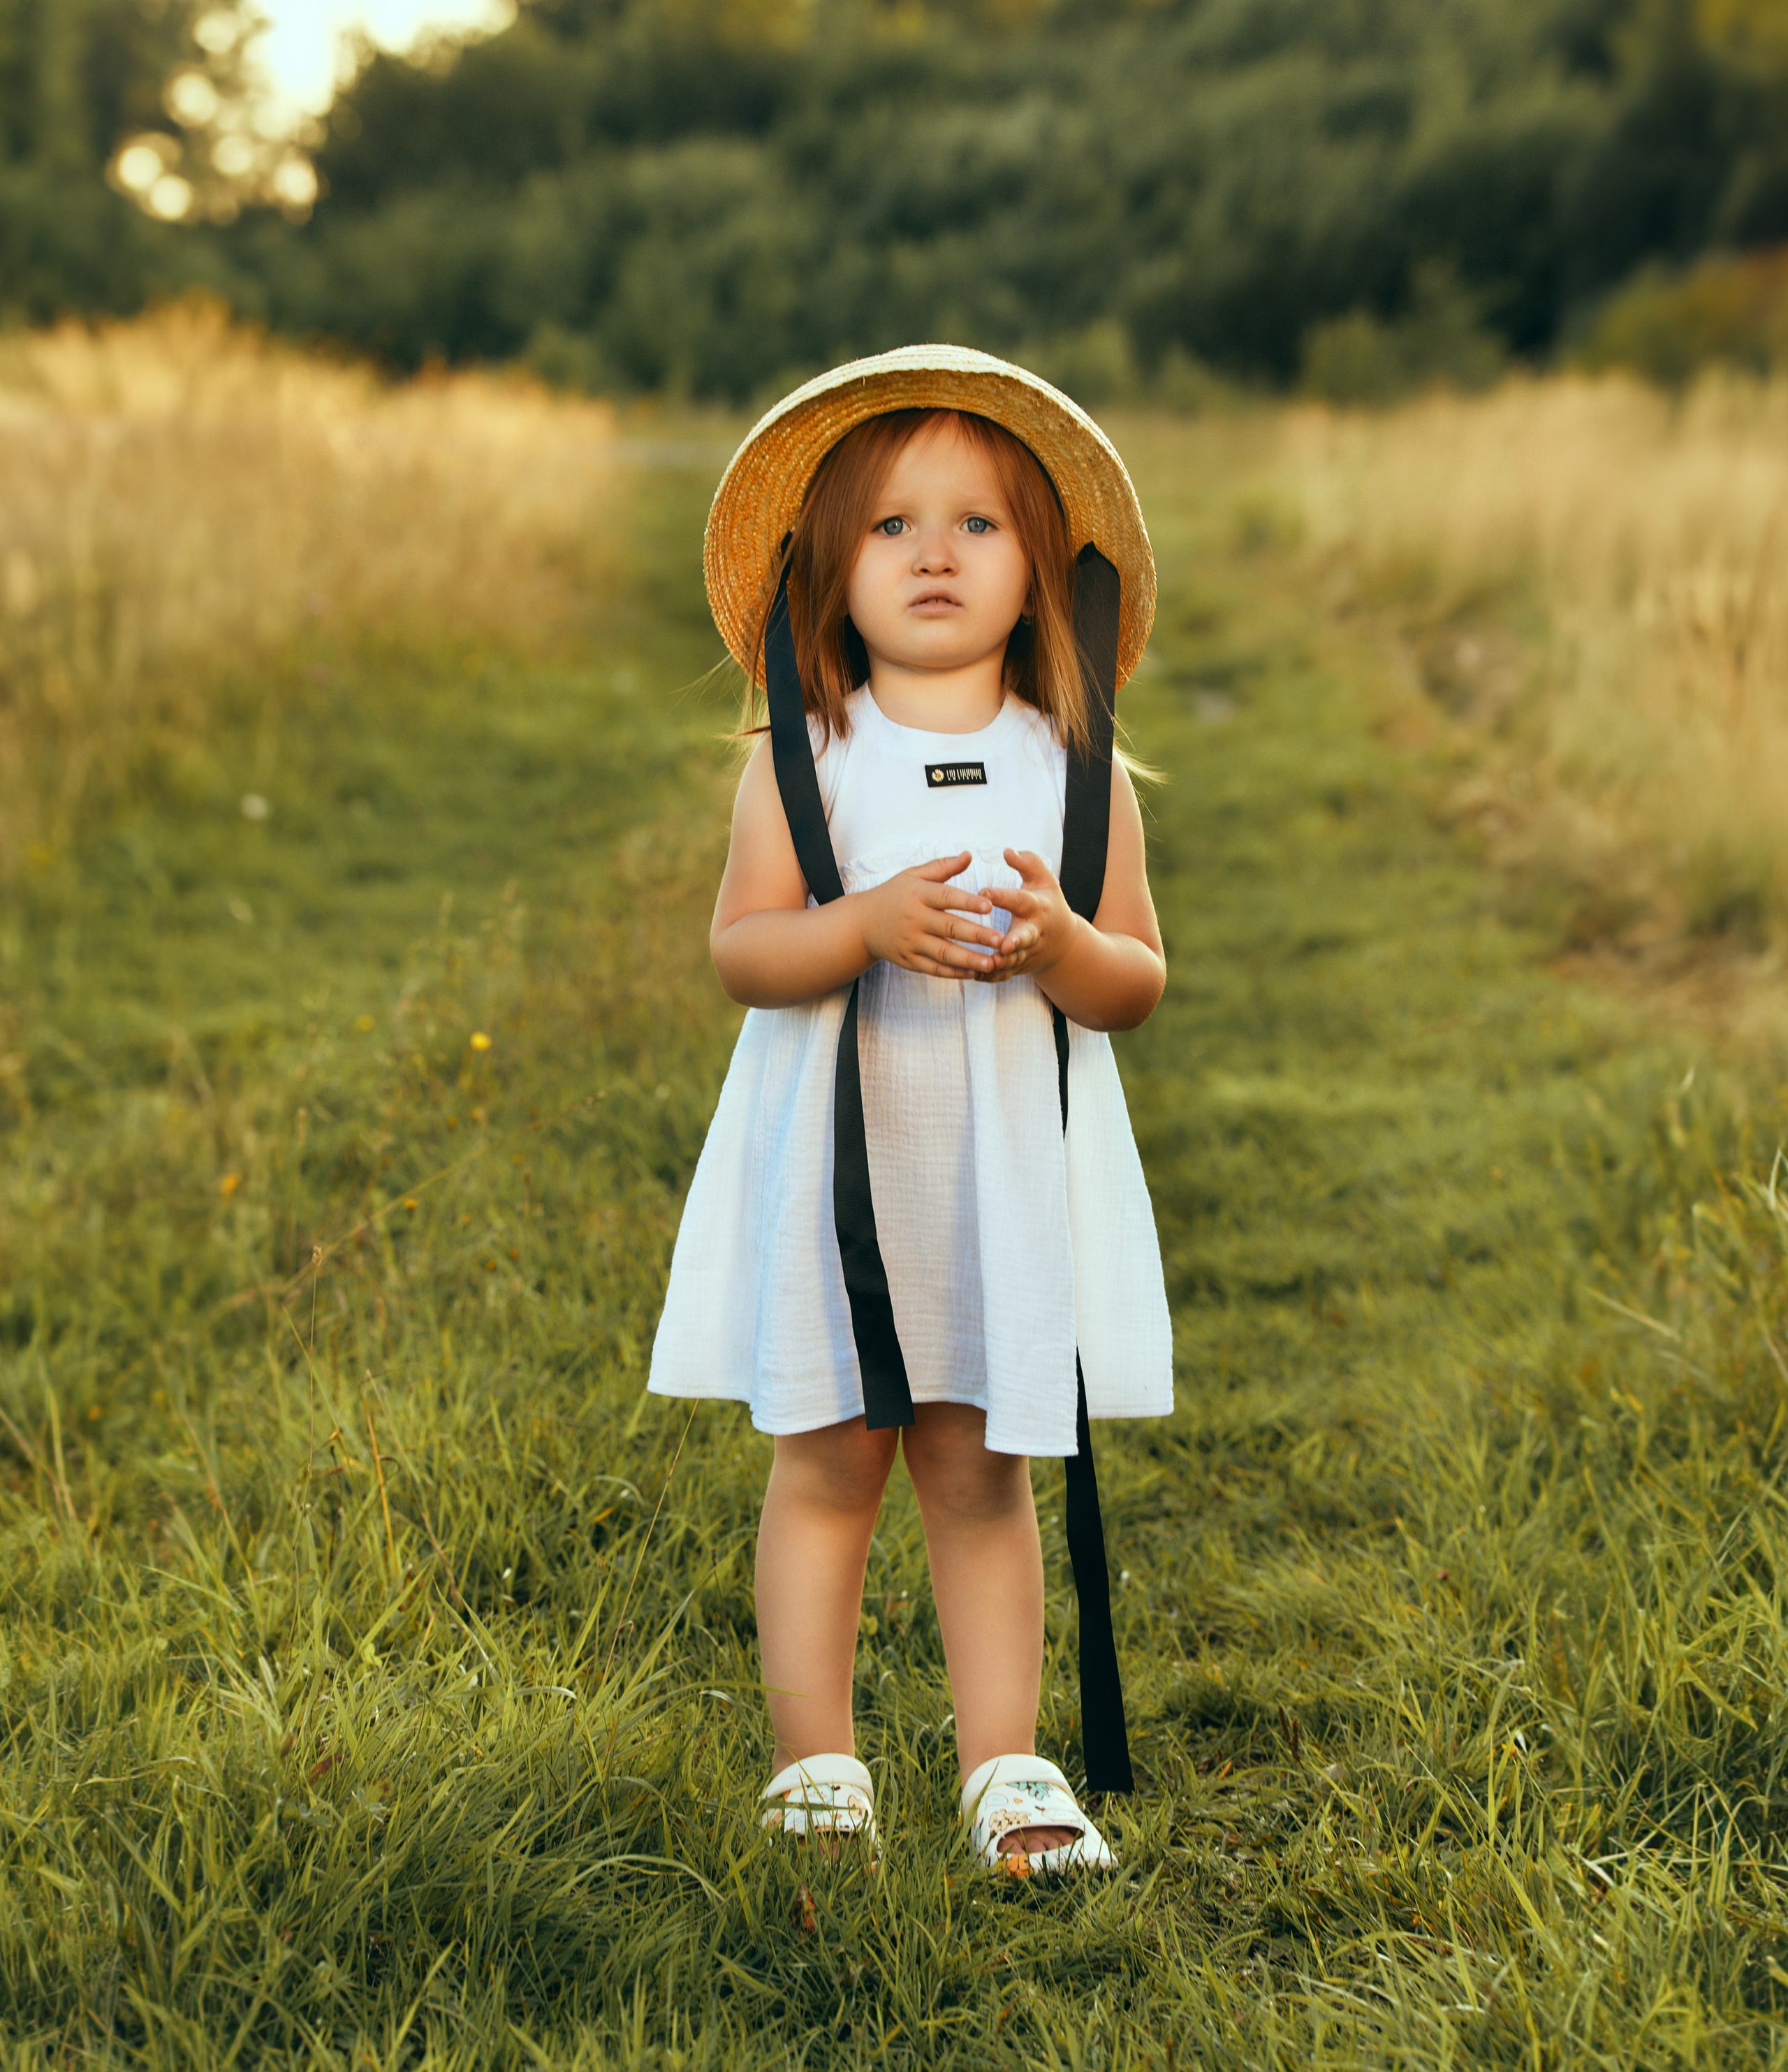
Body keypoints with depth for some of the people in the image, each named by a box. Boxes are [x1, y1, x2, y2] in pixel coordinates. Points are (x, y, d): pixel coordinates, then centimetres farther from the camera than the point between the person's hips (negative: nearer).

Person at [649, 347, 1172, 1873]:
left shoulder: (1077, 766, 3)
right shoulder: (802, 757, 0)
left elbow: (1140, 984, 2)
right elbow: (739, 948, -6)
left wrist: (1054, 944, -19)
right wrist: (871, 923, -23)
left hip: (1012, 1165, 1)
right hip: (831, 1159, 0)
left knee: (980, 1470, 7)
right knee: (827, 1461, 5)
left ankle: (1005, 1764, 16)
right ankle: (816, 1763, 16)